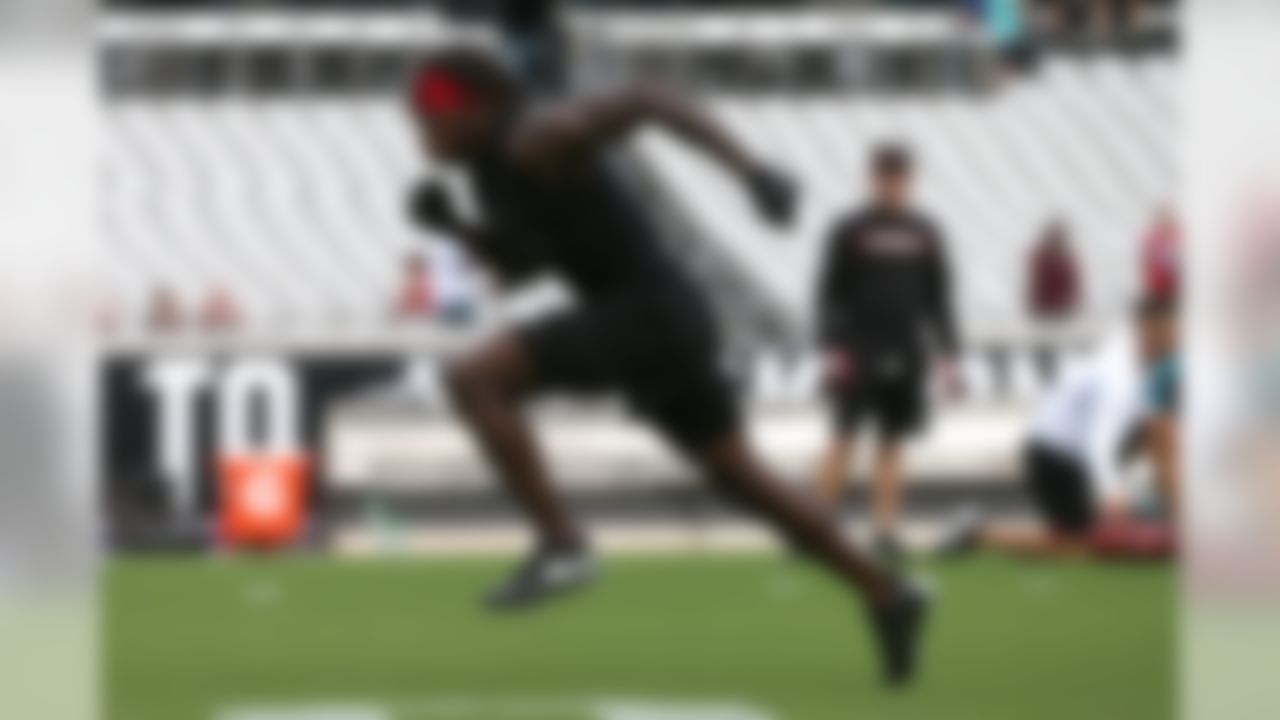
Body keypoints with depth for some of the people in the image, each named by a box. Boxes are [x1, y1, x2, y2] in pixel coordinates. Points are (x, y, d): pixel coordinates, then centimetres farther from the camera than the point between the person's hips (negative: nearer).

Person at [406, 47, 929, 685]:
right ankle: (884, 595, 28)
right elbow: (518, 265, 28)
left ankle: (560, 546, -15)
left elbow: (650, 100, -24)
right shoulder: (495, 163, 15)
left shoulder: (539, 137, -15)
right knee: (741, 479, 20)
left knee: (475, 379, -17)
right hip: (649, 322, 10)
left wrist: (746, 168, -33)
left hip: (647, 317, -10)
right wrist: (450, 225, 10)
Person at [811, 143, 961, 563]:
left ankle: (886, 530, 5)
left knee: (892, 445, 3)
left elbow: (939, 300, 12)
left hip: (906, 355, 3)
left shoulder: (926, 236, 8)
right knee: (844, 440, -8)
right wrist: (833, 349, -11)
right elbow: (829, 293, -2)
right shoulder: (849, 232, -2)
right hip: (857, 353, -3)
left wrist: (947, 357, 5)